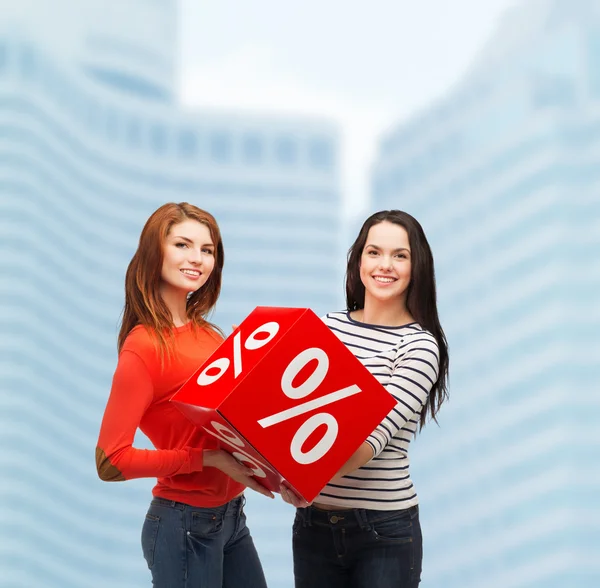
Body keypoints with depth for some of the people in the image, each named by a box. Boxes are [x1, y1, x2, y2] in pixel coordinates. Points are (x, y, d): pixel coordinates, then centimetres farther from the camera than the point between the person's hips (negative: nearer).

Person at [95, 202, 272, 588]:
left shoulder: (207, 334, 3)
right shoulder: (145, 346, -17)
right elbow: (111, 461, -20)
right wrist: (210, 459, -22)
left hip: (231, 515, 7)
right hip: (185, 525, -7)